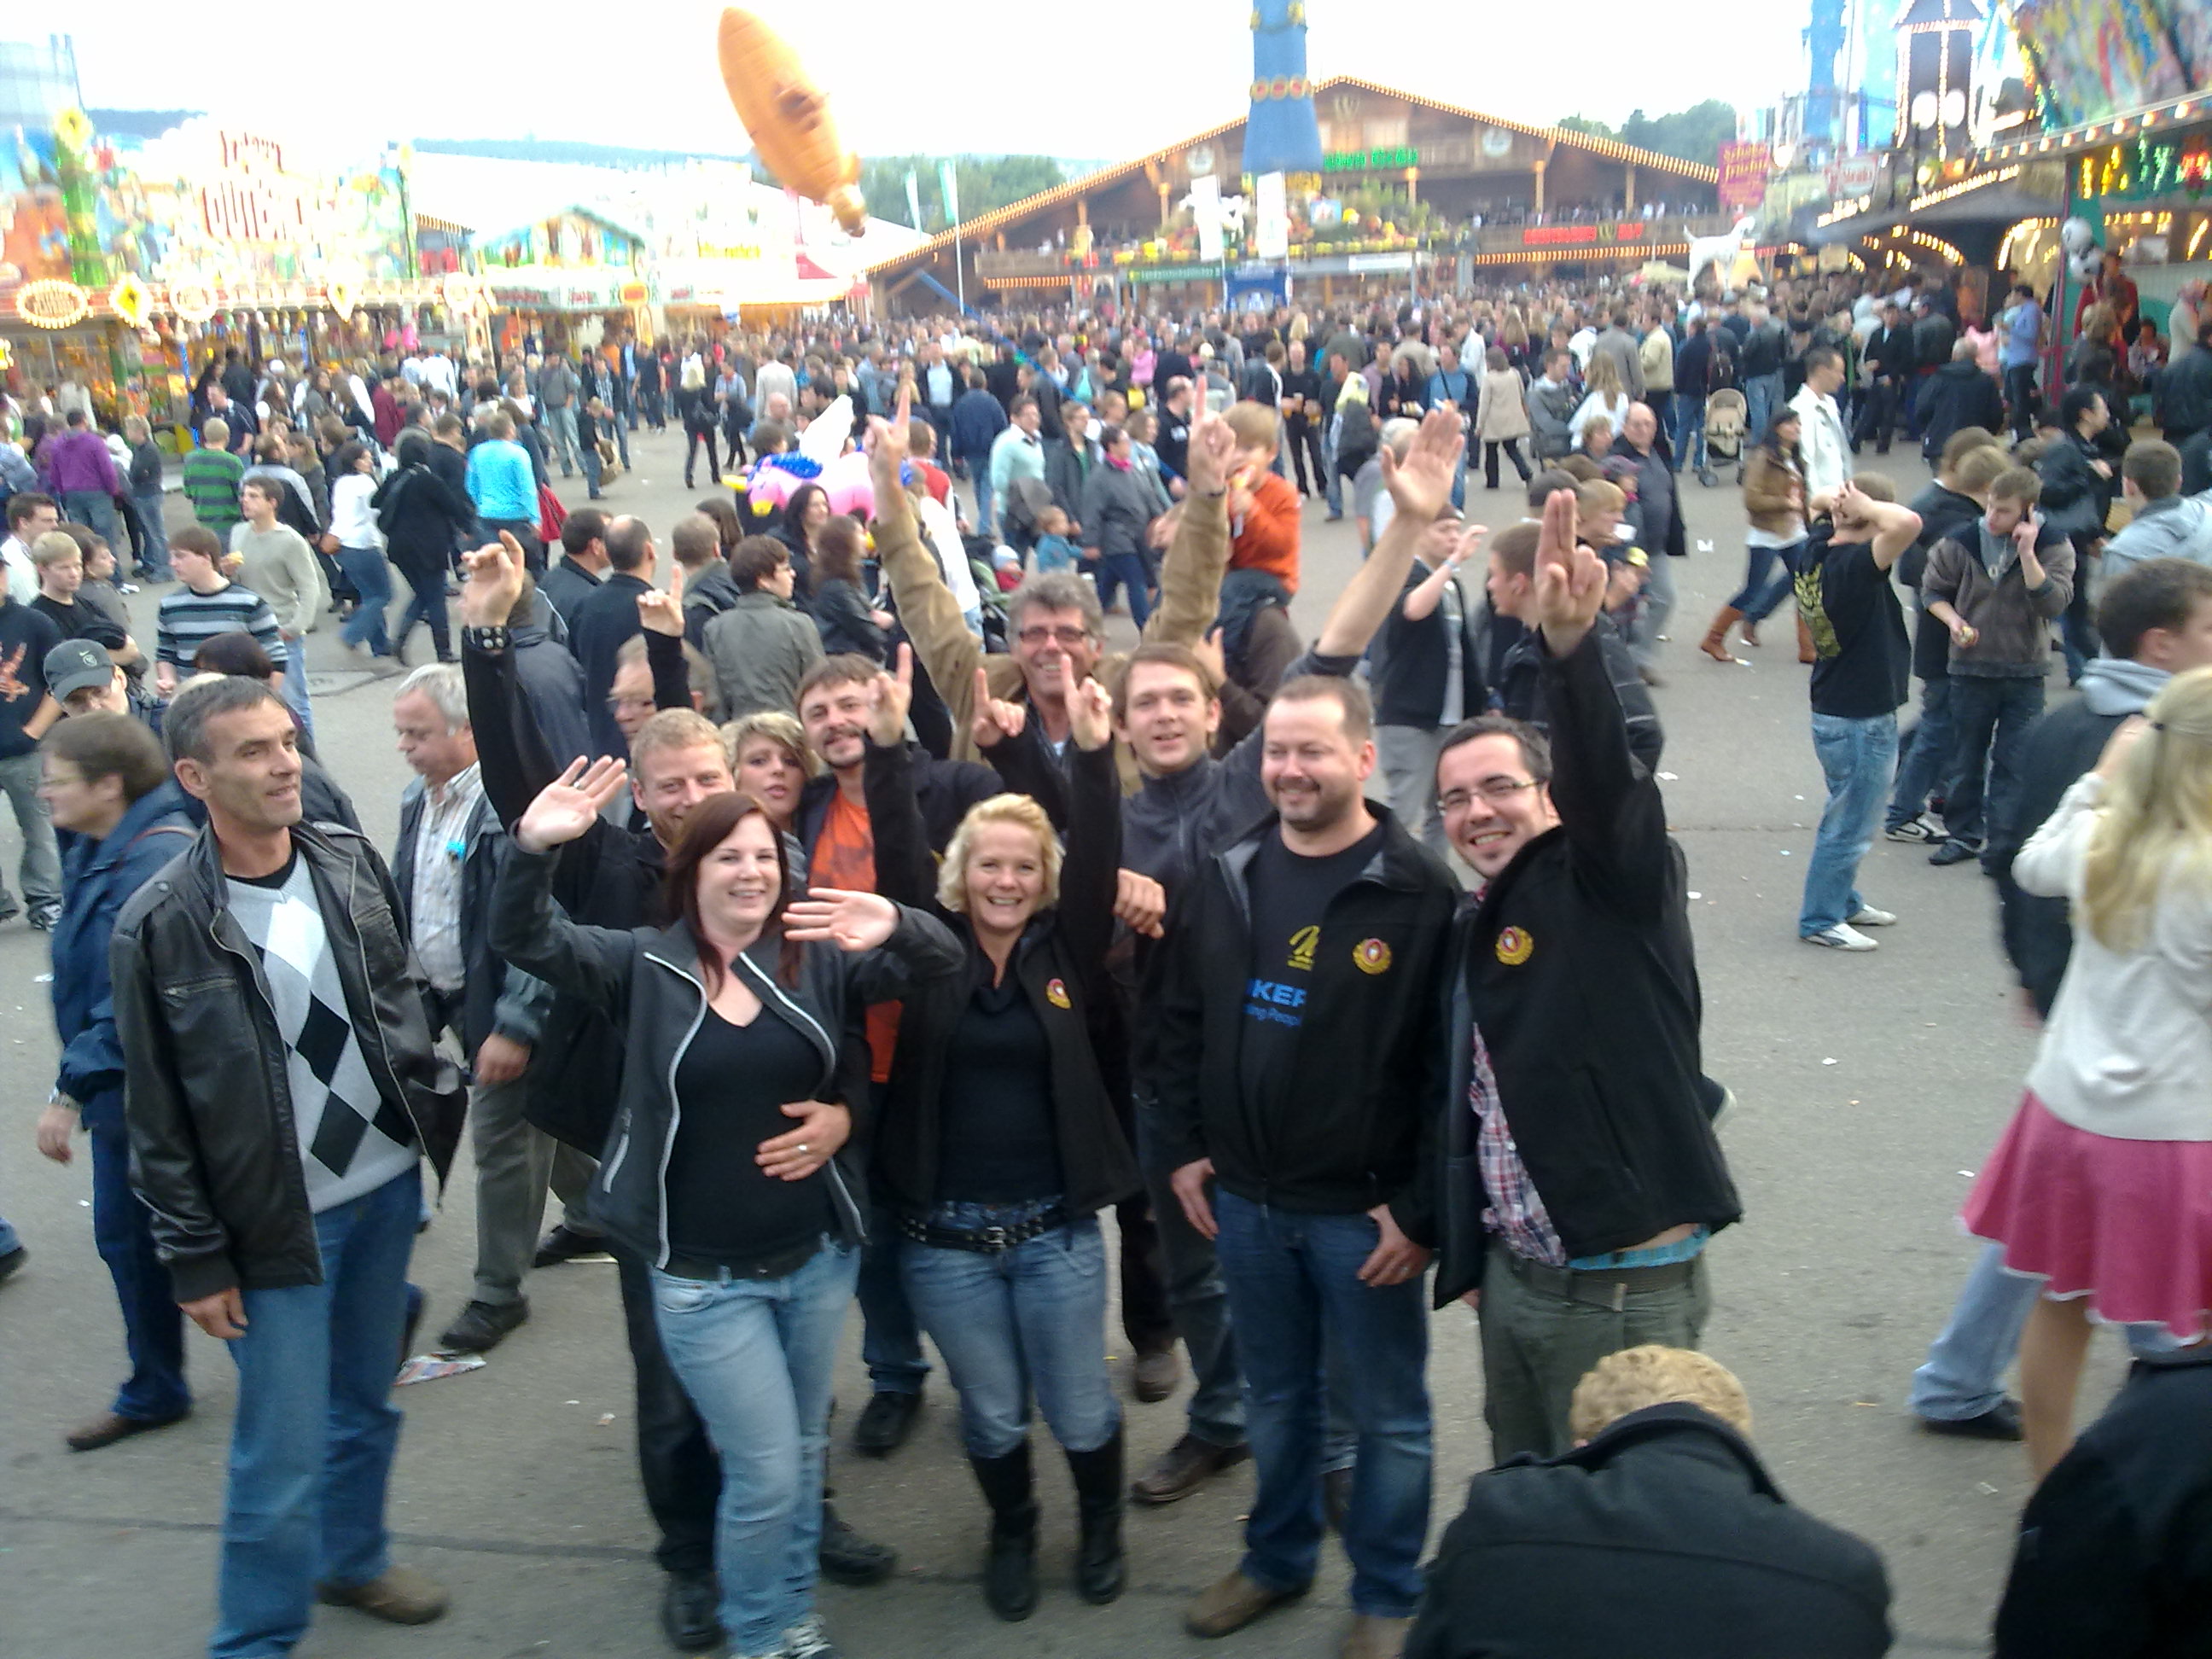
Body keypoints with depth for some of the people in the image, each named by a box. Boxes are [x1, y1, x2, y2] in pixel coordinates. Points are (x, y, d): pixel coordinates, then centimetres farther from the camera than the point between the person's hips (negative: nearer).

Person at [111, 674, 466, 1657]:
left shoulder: (350, 861, -1)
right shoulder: (160, 924, -14)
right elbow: (157, 1116, -9)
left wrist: (430, 1112, 6)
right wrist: (195, 1257, -7)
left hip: (387, 1184, 5)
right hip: (276, 1220, -5)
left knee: (366, 1405, 21)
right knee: (283, 1456, 1)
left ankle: (353, 1560, 44)